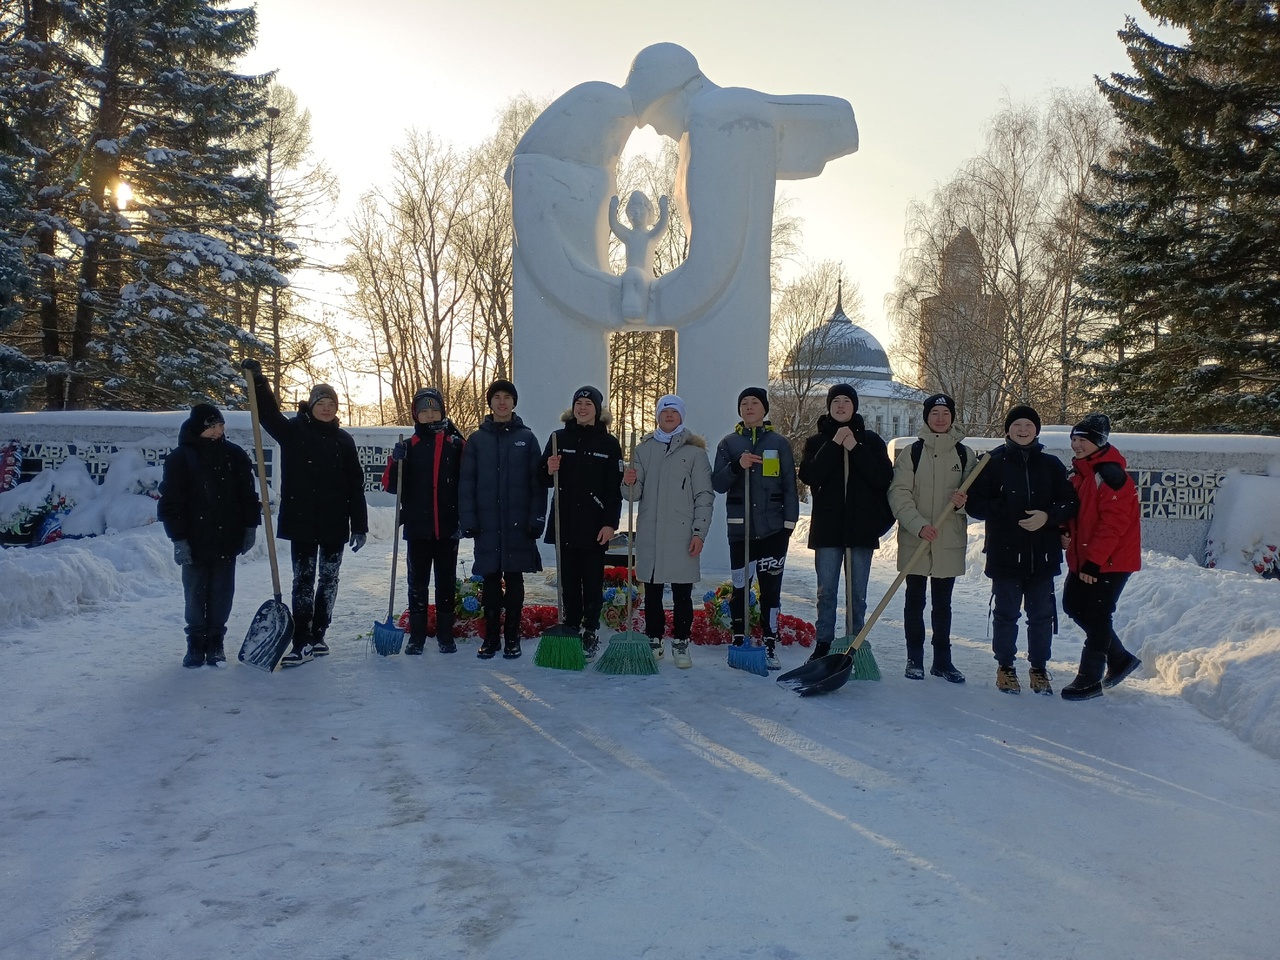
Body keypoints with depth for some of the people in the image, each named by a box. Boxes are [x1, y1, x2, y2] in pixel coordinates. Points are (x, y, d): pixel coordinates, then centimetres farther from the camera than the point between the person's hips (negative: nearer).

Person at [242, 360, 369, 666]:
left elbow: (356, 485, 2)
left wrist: (359, 525, -2)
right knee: (303, 581, 0)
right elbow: (268, 412, -14)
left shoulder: (344, 440, 4)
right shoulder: (293, 431, 2)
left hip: (334, 523, 2)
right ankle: (302, 643, 3)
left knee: (328, 580, 9)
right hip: (301, 521, -2)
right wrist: (257, 380, -29)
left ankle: (317, 635, 21)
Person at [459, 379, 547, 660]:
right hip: (487, 525, 1)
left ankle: (512, 637, 15)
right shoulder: (476, 440, 6)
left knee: (514, 581, 5)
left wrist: (537, 518, -7)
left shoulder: (527, 438, 4)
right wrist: (468, 519, -4)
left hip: (518, 525, -1)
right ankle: (490, 637, 16)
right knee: (490, 582, 6)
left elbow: (538, 482, 1)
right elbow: (466, 483, 4)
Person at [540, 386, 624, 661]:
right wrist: (549, 471, -12)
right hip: (565, 524, 2)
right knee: (568, 580, 8)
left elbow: (615, 488, -2)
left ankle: (591, 633, 12)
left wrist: (610, 523, -10)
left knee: (593, 581, 4)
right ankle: (570, 629, 17)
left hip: (595, 526, -2)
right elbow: (545, 480, 11)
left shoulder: (609, 443, 1)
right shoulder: (559, 438, 7)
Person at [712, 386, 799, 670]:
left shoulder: (779, 443, 7)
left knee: (771, 587, 3)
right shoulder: (729, 443, 8)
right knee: (740, 587, 4)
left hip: (773, 528, 0)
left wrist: (789, 523, -2)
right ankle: (738, 641, 16)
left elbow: (790, 486, 5)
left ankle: (770, 647, 11)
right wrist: (737, 466, -15)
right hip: (739, 527, 1)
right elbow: (717, 484, 2)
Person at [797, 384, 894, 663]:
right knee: (826, 591, 4)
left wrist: (855, 449, -12)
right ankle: (823, 644, 13)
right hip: (827, 526, 0)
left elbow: (884, 478, -6)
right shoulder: (817, 441, 7)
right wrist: (834, 445, -13)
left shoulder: (870, 440, 6)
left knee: (857, 593, 6)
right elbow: (808, 476, -10)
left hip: (862, 526, 0)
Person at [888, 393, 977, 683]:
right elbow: (898, 493, -7)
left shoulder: (965, 454, 6)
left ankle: (942, 660, 19)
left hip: (950, 542, 1)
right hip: (914, 540, -1)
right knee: (915, 600, 6)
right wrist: (919, 525, -20)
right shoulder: (911, 452, 0)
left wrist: (963, 501, -14)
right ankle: (914, 659, 16)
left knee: (943, 603, 10)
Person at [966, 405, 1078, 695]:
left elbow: (1071, 503, 6)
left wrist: (1048, 516, -13)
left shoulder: (1051, 464, 7)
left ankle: (1039, 668, 23)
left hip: (1043, 554, 2)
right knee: (1006, 612, 6)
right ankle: (1005, 666, 21)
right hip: (1005, 553, -2)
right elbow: (975, 504, -3)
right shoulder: (993, 463, 1)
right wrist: (1008, 513, -15)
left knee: (1042, 614, 8)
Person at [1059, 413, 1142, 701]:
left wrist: (1094, 561, -24)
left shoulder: (1111, 474, -19)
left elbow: (1113, 523, -24)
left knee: (1096, 616, -2)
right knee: (1073, 605, 14)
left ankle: (1090, 679, 11)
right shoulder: (1078, 472, 11)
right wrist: (1065, 532, 0)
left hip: (1111, 560, -10)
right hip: (1083, 558, 10)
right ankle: (1119, 658, 30)